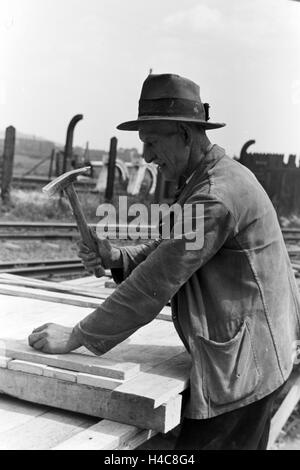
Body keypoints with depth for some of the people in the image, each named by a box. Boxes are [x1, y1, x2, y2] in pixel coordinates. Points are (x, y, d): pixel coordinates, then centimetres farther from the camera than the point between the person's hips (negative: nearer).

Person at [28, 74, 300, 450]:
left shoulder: (216, 196, -23)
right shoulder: (209, 179, 10)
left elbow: (156, 284, -24)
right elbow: (164, 250, 12)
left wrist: (76, 337, -17)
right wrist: (116, 258, -8)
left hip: (241, 367, -10)